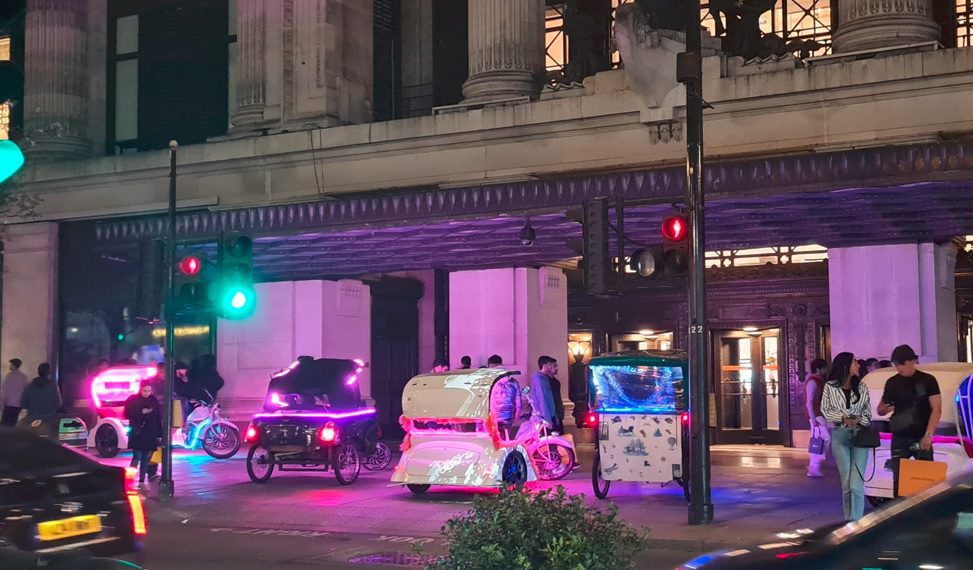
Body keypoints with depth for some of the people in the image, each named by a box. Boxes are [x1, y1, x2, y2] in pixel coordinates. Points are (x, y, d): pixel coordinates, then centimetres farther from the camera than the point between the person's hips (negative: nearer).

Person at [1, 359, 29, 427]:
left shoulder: (10, 376, -9)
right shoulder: (24, 377, 7)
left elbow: (5, 390, -9)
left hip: (9, 403, -6)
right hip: (18, 404, 6)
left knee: (4, 424, -4)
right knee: (12, 423, 9)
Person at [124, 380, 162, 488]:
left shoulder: (153, 401, 6)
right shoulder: (133, 400, 0)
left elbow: (158, 418, 5)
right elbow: (127, 414, -6)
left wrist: (159, 434, 1)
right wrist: (141, 412, -18)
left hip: (150, 435, 3)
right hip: (137, 434, -3)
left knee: (146, 458, 6)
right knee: (137, 457, -9)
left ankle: (142, 481, 13)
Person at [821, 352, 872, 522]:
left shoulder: (861, 387, 8)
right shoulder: (830, 387, 3)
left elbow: (868, 412, 7)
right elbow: (825, 410, 2)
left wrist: (859, 419, -15)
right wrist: (843, 418, -14)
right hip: (840, 436, 0)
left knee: (856, 484, -10)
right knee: (846, 483, 3)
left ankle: (855, 522, -11)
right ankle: (849, 520, 15)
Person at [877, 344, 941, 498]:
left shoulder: (927, 380, 0)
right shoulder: (892, 383, 8)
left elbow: (936, 409, -4)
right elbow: (880, 409, 17)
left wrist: (928, 435, -14)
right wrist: (885, 409, -9)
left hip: (921, 438, -2)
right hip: (899, 438, 2)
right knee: (898, 479, 0)